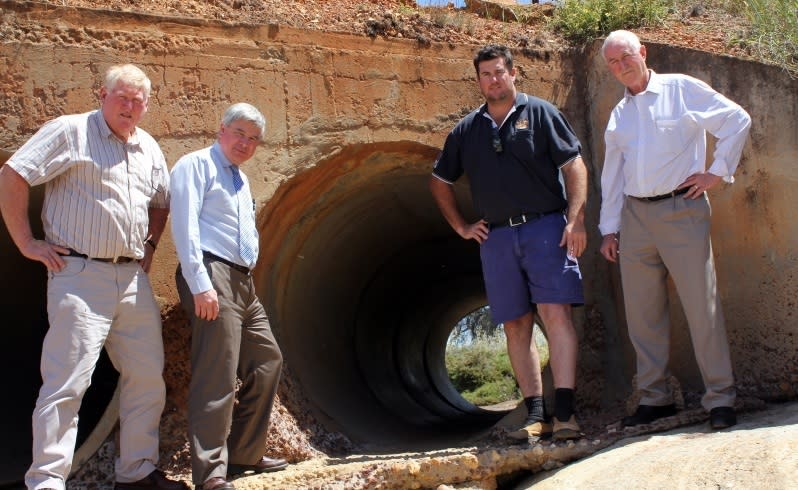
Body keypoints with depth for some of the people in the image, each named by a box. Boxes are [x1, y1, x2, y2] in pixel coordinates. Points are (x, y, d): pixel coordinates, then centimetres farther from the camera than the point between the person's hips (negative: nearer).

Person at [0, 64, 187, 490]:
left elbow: (161, 203, 31)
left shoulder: (149, 148, 16)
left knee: (148, 378, 9)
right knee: (68, 380, -9)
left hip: (134, 278, 7)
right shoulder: (71, 132, -4)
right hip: (80, 275, -7)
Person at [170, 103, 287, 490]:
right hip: (212, 277, -10)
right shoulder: (196, 165, -4)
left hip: (242, 282, 10)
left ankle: (244, 454, 23)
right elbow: (184, 225, -15)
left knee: (267, 362, 14)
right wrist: (200, 285, -22)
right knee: (217, 376, -13)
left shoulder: (240, 180, 23)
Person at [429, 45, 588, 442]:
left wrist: (576, 220, -12)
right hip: (496, 237, 4)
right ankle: (535, 415, 5)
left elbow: (574, 166, -1)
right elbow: (439, 182, 25)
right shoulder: (466, 130, 14)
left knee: (555, 313, -13)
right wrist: (460, 226, 16)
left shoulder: (539, 113, 5)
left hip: (545, 228, -4)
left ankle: (564, 413, -15)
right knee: (516, 324, 2)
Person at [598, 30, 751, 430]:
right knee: (642, 311, 5)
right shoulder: (618, 116, 17)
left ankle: (720, 397, 2)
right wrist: (608, 228, 14)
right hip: (635, 216, 5)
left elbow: (737, 119, -2)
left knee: (701, 304, -7)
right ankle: (655, 397, 15)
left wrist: (717, 171, -6)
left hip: (681, 209, -5)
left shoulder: (682, 90, 1)